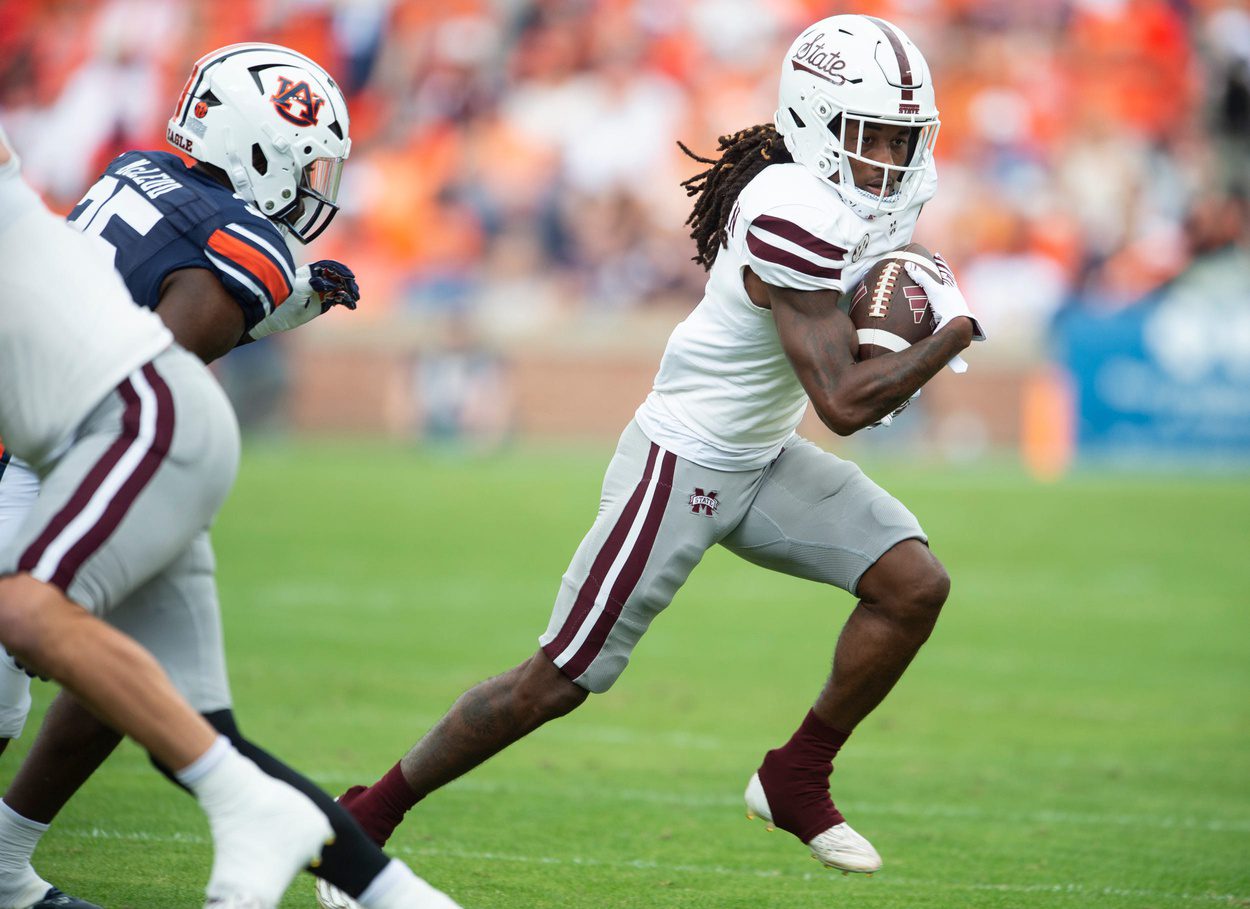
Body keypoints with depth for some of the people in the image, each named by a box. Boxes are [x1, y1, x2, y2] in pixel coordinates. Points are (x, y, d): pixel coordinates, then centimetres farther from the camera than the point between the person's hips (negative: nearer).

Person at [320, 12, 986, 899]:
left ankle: (796, 779, 11)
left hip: (762, 460, 9)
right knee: (558, 681, -2)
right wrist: (956, 332, -20)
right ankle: (366, 816, 13)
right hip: (681, 464, -9)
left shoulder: (855, 194, -2)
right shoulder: (795, 215, -29)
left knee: (915, 585, -5)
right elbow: (844, 403, -29)